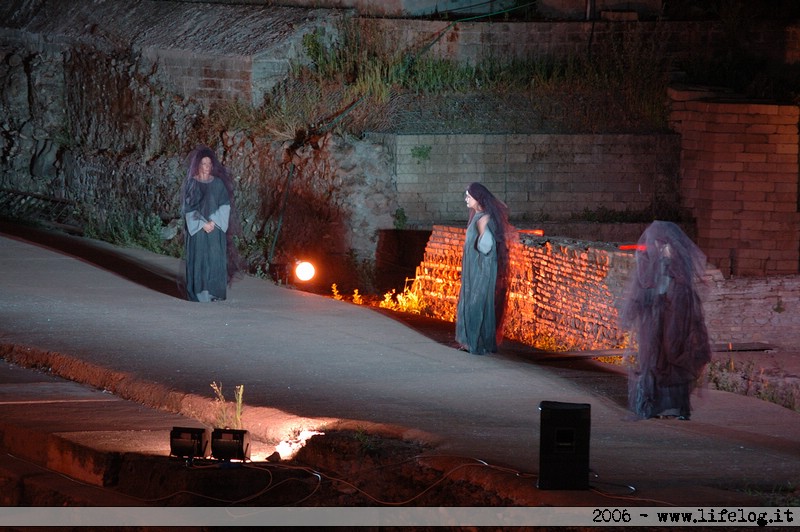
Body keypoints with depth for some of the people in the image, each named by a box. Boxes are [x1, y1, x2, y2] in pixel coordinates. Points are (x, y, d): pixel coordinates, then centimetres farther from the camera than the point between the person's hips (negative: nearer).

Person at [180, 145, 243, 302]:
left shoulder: (218, 183, 6)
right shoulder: (192, 184, 2)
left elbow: (225, 205, 2)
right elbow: (189, 207, -1)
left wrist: (214, 221, -10)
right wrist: (202, 224, -10)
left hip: (216, 228, 1)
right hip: (197, 229, -1)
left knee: (215, 259, -3)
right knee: (198, 259, -4)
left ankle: (215, 292, 0)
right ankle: (199, 293, -1)